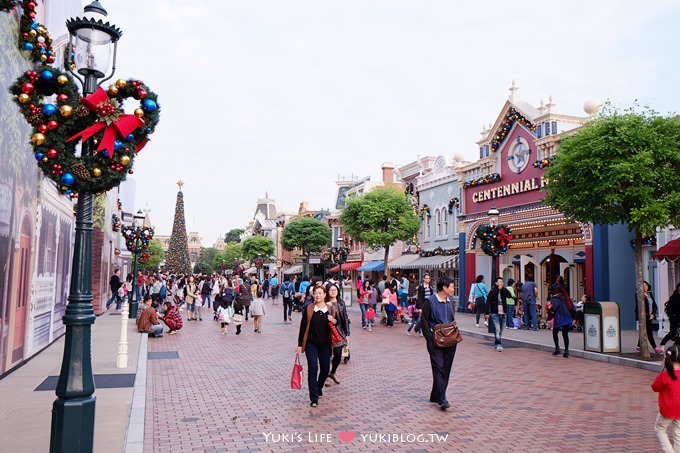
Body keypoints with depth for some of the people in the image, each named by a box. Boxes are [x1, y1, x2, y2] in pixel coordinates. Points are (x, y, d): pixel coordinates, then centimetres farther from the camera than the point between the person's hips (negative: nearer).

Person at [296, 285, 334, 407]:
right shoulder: (309, 309, -2)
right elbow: (303, 327, 0)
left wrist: (334, 321, -13)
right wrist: (300, 344, -2)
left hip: (325, 344, 3)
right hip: (311, 343, -2)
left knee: (325, 369, 10)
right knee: (313, 369, -11)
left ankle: (318, 387, 39)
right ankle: (314, 398, -5)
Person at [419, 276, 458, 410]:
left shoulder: (450, 302, 13)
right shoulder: (430, 302, -9)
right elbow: (424, 321, -8)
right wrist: (430, 338, -13)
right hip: (436, 341, -7)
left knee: (446, 369, 9)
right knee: (439, 368, -10)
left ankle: (436, 396, 21)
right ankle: (442, 398, -8)